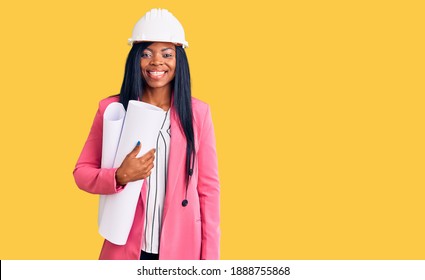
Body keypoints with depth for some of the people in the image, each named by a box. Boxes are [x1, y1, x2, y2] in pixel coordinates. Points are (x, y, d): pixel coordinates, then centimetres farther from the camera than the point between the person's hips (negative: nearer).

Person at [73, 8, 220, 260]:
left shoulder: (198, 113, -3)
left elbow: (209, 188, -2)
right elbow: (82, 172, 2)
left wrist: (210, 258, -5)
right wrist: (119, 177, -18)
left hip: (182, 248, 0)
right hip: (126, 248, 0)